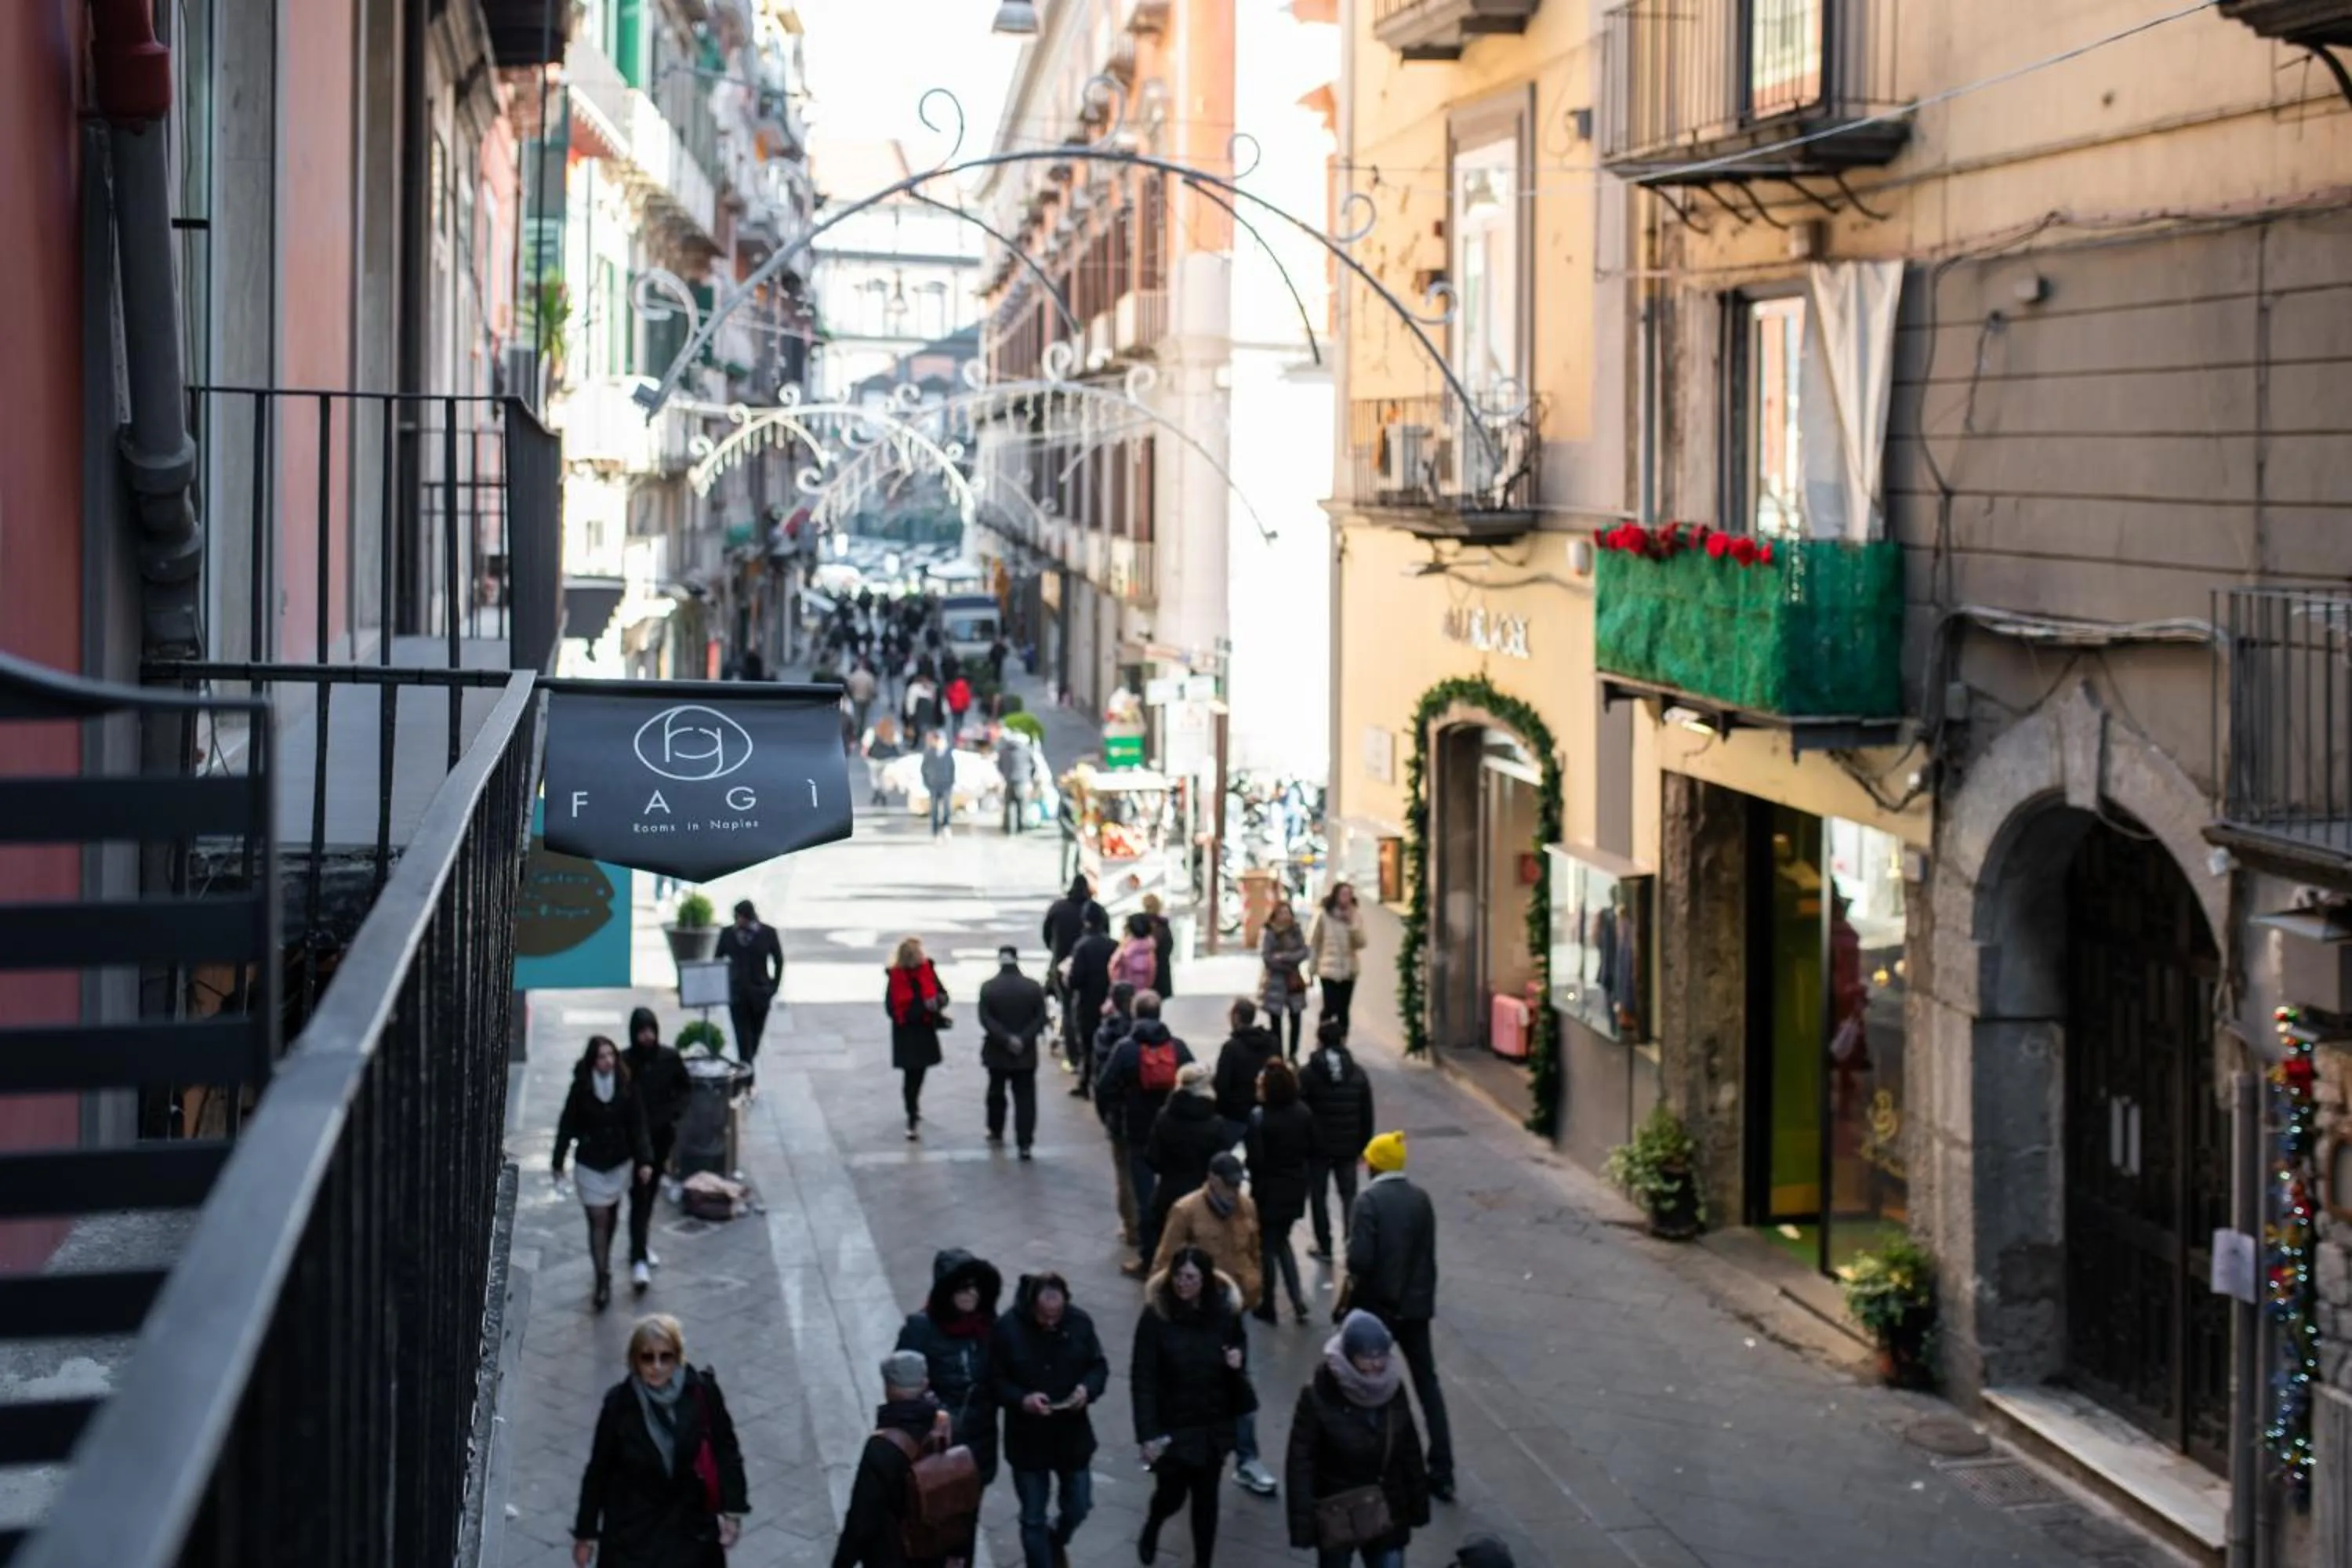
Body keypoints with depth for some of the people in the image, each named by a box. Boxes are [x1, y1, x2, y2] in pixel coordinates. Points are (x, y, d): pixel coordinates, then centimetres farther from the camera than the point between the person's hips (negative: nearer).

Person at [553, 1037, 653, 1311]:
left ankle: (605, 1265, 39)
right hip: (590, 1164, -2)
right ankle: (602, 1280, -5)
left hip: (619, 1161, 2)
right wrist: (559, 1162, 0)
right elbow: (567, 1126, -4)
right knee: (598, 1219, -6)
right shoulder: (581, 1089, -12)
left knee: (611, 1215, 18)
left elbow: (638, 1125, -6)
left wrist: (645, 1160, -14)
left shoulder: (626, 1088, -8)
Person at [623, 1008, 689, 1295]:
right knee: (639, 1197, -9)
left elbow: (682, 1089, 11)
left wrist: (674, 1111, -5)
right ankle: (639, 1260, -12)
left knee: (650, 1194, 18)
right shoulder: (624, 1062, -13)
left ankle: (642, 1245, 37)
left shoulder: (669, 1059, -4)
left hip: (661, 1136, 4)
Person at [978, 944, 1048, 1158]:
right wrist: (1023, 1039, -13)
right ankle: (1025, 1143, -5)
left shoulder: (988, 988, -9)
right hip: (1026, 1054, 0)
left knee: (996, 1092, 21)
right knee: (1025, 1097, 2)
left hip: (997, 1053, 0)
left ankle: (996, 1132, 35)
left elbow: (986, 1020, -14)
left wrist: (1006, 1039, -15)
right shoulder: (1034, 988, -6)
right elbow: (1041, 1019, -9)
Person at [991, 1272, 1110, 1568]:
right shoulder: (1007, 1328, -18)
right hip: (1027, 1439, -3)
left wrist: (1088, 1389, -20)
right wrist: (1022, 1400, -28)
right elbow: (994, 1381, -10)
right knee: (1033, 1518, 9)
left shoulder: (1080, 1323, -10)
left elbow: (1100, 1366, 2)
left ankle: (1056, 1542, 50)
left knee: (1078, 1506, 17)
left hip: (1072, 1435, 3)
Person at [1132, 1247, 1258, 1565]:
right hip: (1172, 1425, -2)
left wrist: (1239, 1358, -12)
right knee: (1172, 1493, 8)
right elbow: (1142, 1379, -15)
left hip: (1214, 1423, 2)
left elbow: (1239, 1345, 14)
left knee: (1206, 1497, 11)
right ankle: (1151, 1527, 43)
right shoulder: (1155, 1317, -17)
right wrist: (1148, 1434, -19)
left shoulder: (1225, 1312, -7)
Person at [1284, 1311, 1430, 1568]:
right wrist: (1303, 1524, -18)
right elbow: (1300, 1464, -17)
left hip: (1387, 1513, 3)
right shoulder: (1318, 1395, -20)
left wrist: (1418, 1506, 6)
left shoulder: (1393, 1389, -7)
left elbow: (1410, 1452, 4)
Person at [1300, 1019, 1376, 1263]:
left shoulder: (1308, 1074, -10)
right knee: (1349, 1196, 11)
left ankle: (1325, 1247, 11)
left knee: (1318, 1195, 9)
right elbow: (1367, 1115, 5)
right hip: (1348, 1148, 3)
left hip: (1318, 1146, -3)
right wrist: (1363, 1145, 14)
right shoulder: (1358, 1074, 1)